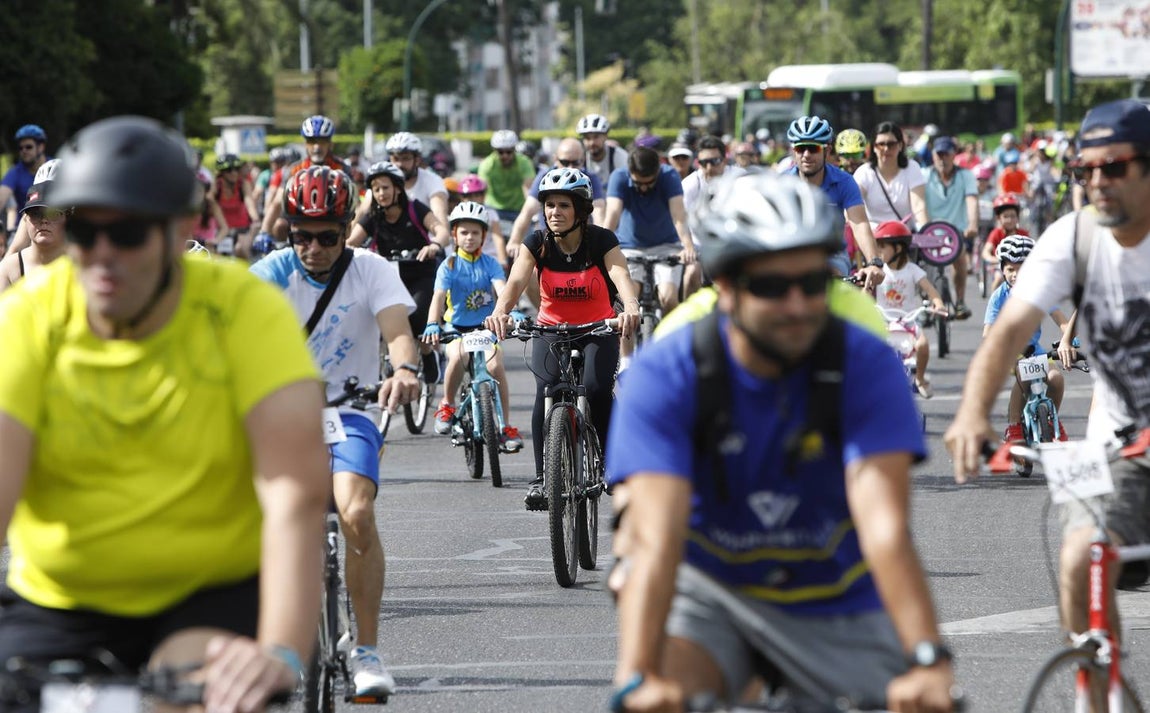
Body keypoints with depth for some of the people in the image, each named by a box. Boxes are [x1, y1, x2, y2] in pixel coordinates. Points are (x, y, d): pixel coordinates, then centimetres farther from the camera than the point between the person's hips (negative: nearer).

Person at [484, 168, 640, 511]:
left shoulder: (601, 240, -15)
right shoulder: (537, 243, -12)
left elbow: (621, 276, -32)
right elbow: (517, 280, -28)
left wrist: (631, 308, -55)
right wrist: (500, 312, -50)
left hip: (597, 330, -1)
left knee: (597, 390, -27)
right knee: (547, 391, -26)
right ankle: (542, 478, -18)